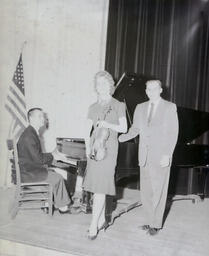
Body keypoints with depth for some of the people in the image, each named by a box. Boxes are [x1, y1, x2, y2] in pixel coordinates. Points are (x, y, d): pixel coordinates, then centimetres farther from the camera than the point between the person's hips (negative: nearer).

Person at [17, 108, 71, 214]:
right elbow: (37, 159, -25)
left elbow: (36, 155, 14)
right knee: (57, 178, -8)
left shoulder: (32, 133, 10)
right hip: (27, 173, -10)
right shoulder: (28, 136, -23)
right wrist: (52, 156, -11)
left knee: (55, 173, 12)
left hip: (31, 167, 10)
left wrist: (52, 155, 1)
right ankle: (62, 207, 7)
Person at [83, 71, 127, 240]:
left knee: (100, 187, -10)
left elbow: (124, 128, -1)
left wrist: (108, 125, -17)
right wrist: (88, 148, -4)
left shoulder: (118, 105, 2)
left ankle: (94, 225, -6)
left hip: (108, 147, -5)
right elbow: (88, 131, 10)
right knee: (97, 186, 8)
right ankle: (102, 220, 22)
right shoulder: (93, 108, 13)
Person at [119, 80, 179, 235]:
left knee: (158, 191, 0)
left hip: (161, 157, -4)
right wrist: (121, 138, 0)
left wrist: (167, 154, -12)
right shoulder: (140, 108, 14)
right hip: (145, 156, 4)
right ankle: (150, 221, 21)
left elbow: (173, 133, -5)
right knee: (145, 192, 8)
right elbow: (135, 129, 15)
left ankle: (156, 224, 12)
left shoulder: (170, 107, 0)